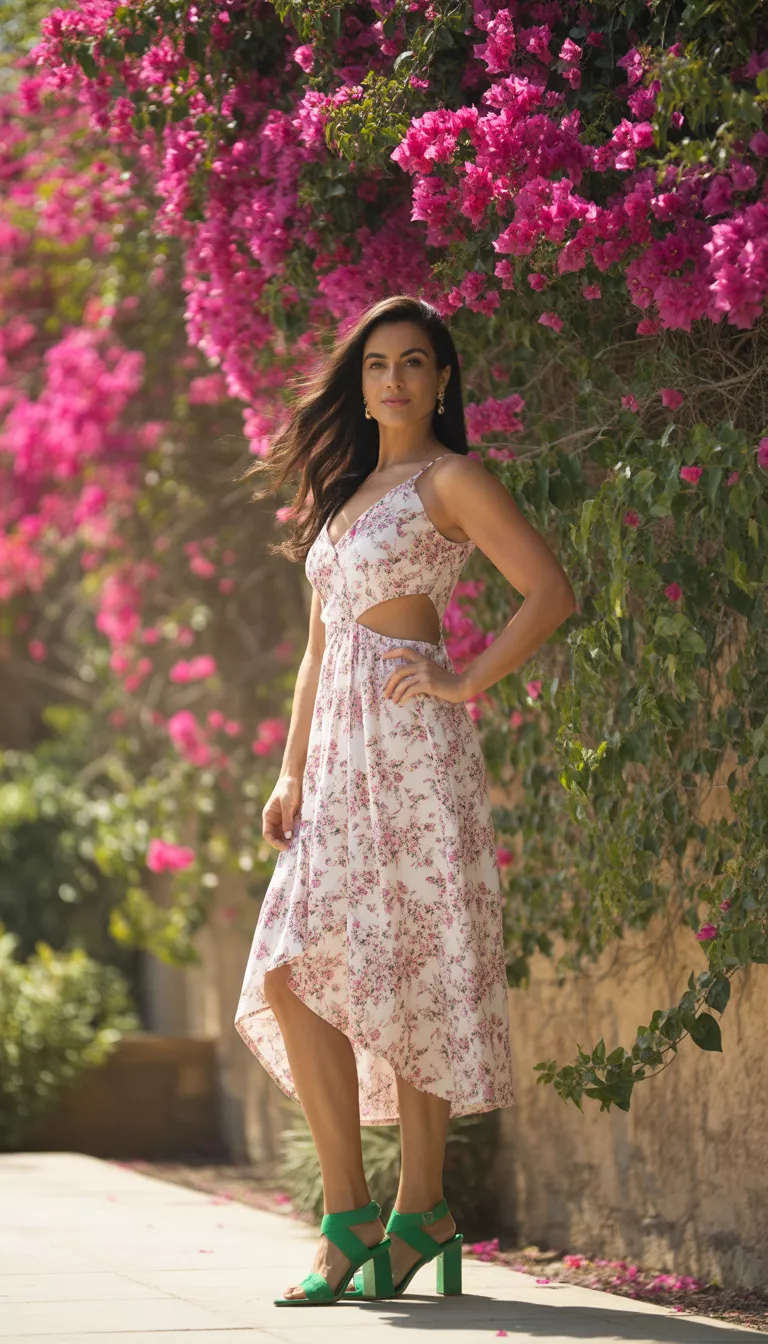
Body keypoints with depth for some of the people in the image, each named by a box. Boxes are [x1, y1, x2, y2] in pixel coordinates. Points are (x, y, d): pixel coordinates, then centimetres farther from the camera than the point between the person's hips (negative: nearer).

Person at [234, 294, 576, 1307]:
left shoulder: (451, 481, -1)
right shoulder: (347, 491, 21)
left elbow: (551, 593, -10)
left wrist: (464, 683, -10)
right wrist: (292, 771, 13)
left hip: (412, 747, -7)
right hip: (341, 755, 7)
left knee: (409, 974, -8)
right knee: (293, 970, -4)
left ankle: (419, 1209, -3)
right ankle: (349, 1217, -2)